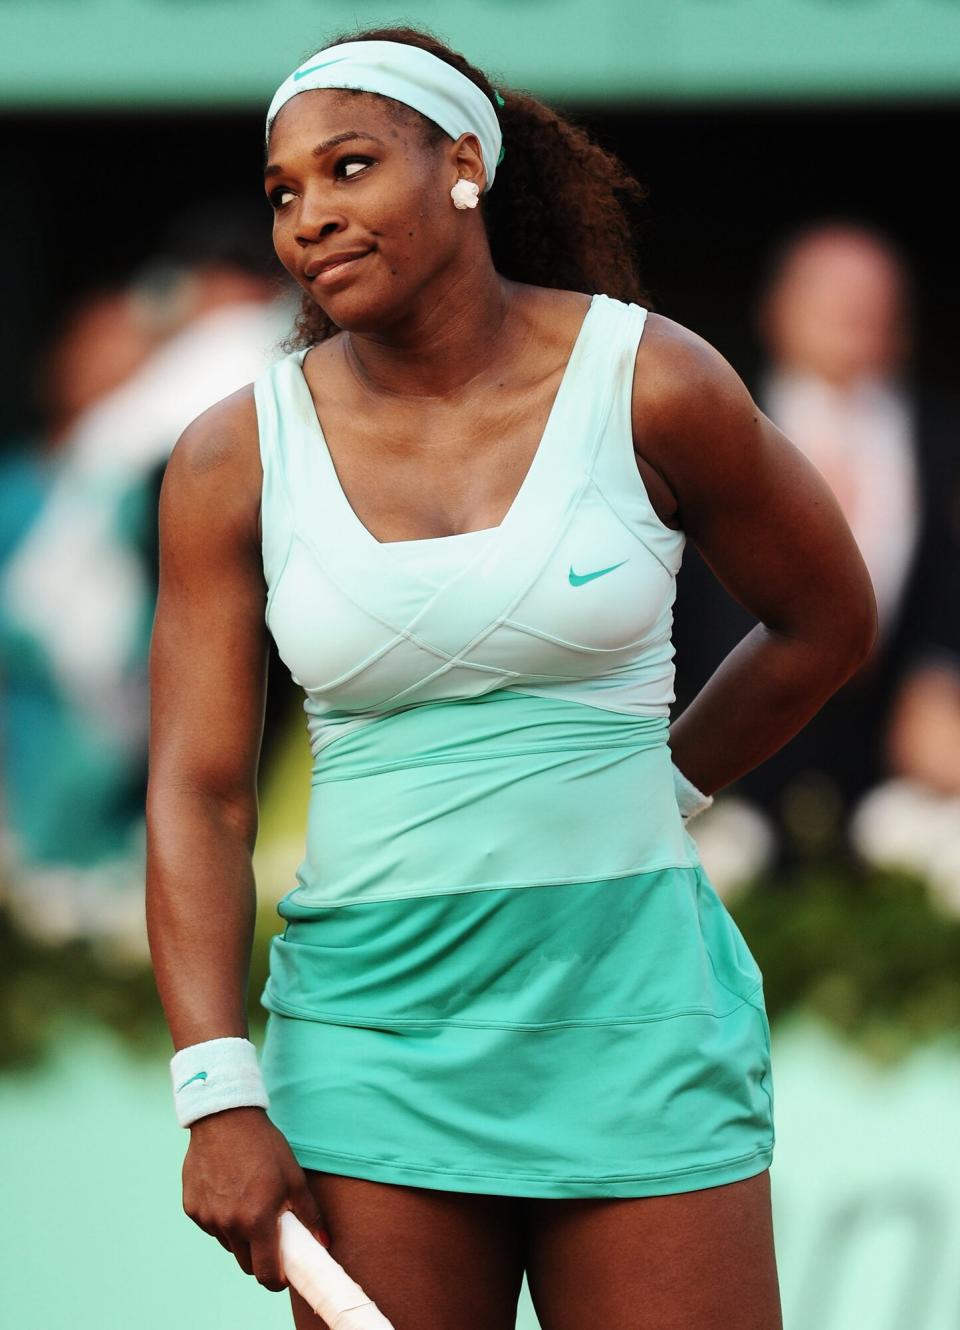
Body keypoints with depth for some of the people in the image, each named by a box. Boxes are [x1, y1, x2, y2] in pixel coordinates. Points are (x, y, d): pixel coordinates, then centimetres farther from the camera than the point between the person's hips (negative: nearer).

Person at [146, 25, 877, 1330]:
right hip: (369, 1021, 1)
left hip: (630, 1007, -1)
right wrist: (221, 1098, -12)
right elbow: (196, 795, -2)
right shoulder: (236, 459, 1)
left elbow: (826, 623, 14)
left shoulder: (651, 384, -2)